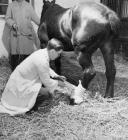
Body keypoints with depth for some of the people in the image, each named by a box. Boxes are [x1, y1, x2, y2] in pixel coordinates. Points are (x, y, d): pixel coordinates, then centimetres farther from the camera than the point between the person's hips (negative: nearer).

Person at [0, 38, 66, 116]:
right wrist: (58, 83, -4)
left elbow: (47, 68, 15)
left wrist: (56, 76, 7)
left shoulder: (42, 52, -4)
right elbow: (46, 82, -20)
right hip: (20, 85, -9)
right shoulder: (42, 61, -31)